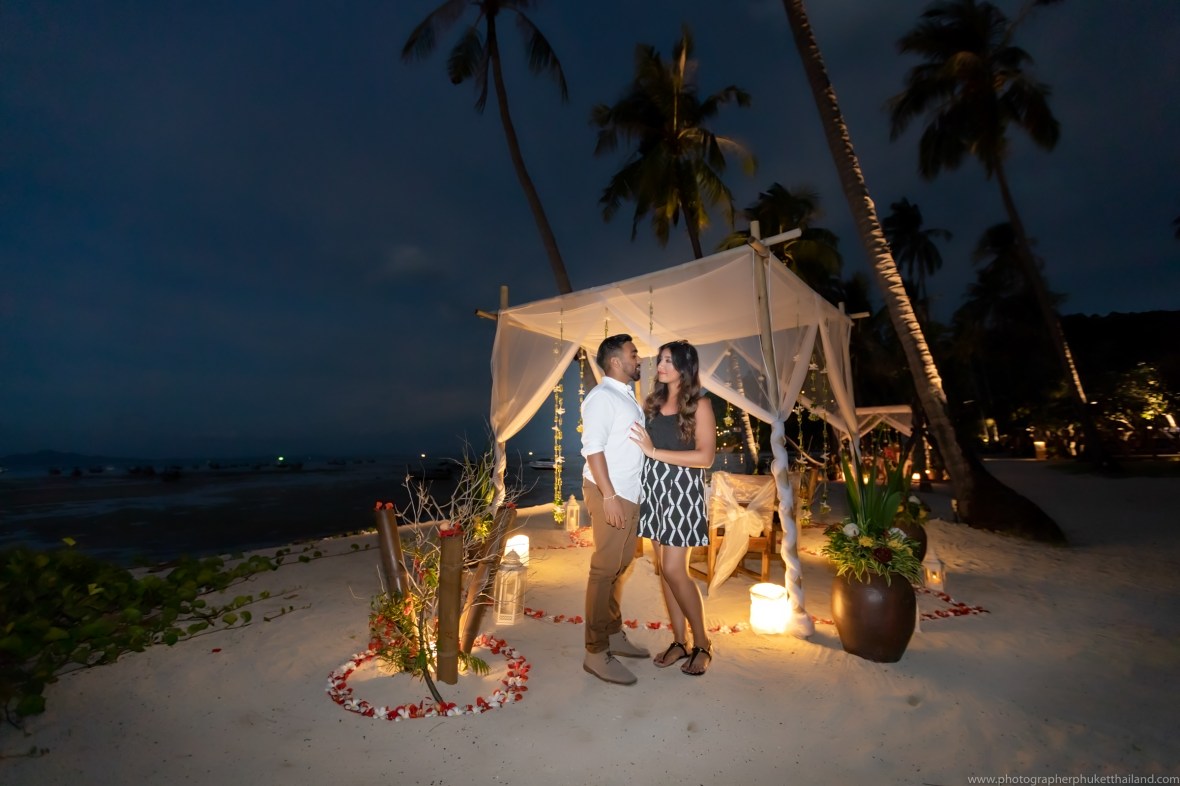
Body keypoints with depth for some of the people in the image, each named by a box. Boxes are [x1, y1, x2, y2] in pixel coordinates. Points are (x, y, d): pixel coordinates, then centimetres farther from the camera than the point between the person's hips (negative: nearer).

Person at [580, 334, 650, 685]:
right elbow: (592, 448, -19)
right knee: (605, 570, -2)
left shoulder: (627, 396, 16)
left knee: (619, 567, 16)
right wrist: (609, 496, -22)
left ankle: (614, 635, 30)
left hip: (631, 494, 9)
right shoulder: (602, 396, -12)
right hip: (610, 494, -9)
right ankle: (596, 653, 10)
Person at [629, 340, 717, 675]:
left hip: (682, 492, -5)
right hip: (653, 490, 6)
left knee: (674, 569, -4)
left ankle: (702, 644, 18)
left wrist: (655, 451, -17)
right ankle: (679, 641, 26)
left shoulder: (699, 405, -7)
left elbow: (706, 456, -14)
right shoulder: (653, 400, 8)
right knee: (664, 568, 10)